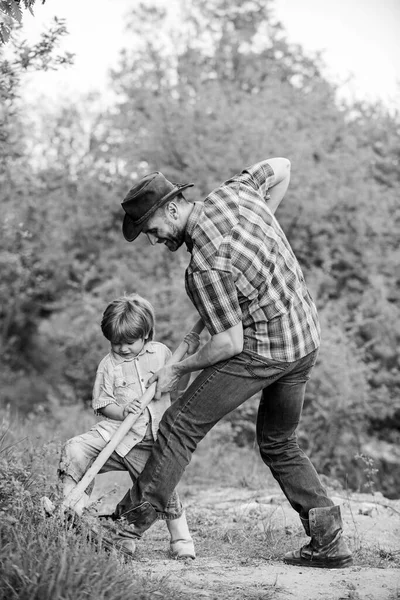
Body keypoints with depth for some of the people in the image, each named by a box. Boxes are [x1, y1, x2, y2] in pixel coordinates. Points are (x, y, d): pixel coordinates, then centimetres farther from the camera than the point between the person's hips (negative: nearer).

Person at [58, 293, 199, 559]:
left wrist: (188, 356, 0)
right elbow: (102, 404, 0)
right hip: (117, 431, 0)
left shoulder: (160, 352, 5)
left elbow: (179, 384, 14)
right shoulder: (109, 364, -1)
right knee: (75, 450, -21)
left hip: (150, 442, 1)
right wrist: (123, 412, -19)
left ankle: (182, 540, 17)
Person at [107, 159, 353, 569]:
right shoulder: (232, 192, -3)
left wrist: (177, 370, -6)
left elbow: (230, 343, -21)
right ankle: (329, 542, 14)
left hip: (263, 351, -9)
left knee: (182, 424, -1)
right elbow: (281, 168, 15)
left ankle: (134, 517, 3)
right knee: (279, 444, 20)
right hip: (307, 338, 9)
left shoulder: (206, 268, -24)